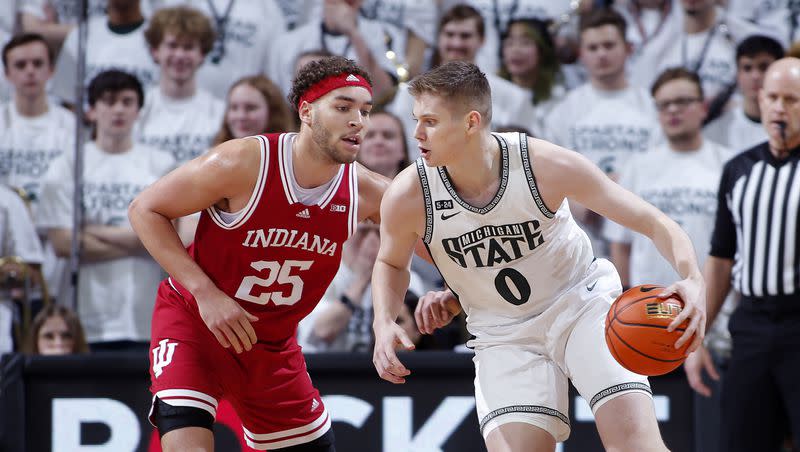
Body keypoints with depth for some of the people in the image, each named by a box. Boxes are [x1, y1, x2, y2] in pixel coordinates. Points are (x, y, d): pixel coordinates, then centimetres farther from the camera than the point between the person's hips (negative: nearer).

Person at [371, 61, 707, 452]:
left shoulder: (547, 166, -24)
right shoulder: (407, 197, -18)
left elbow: (654, 222, -17)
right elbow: (391, 263, 7)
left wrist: (693, 280, -36)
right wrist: (384, 324, -13)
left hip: (582, 302, -2)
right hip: (503, 333, 2)